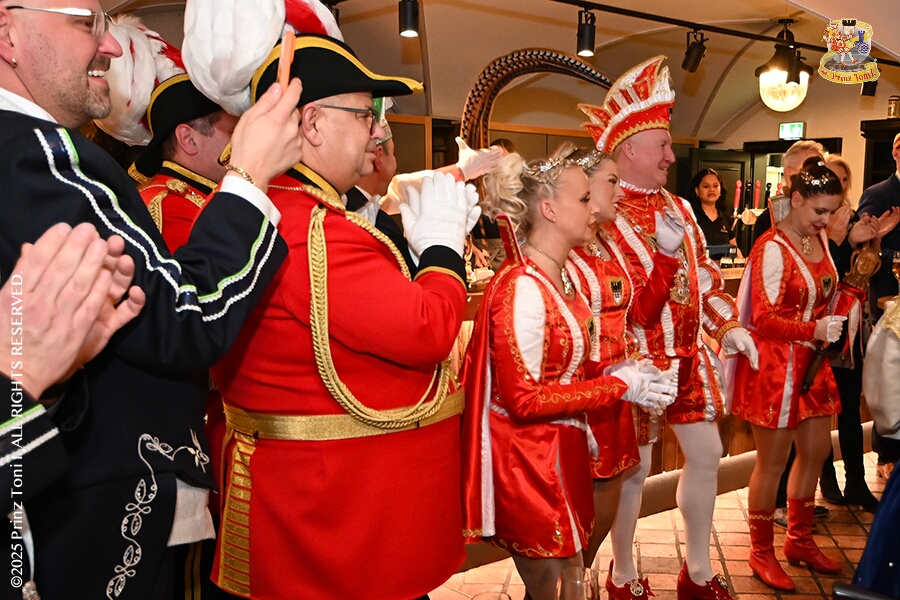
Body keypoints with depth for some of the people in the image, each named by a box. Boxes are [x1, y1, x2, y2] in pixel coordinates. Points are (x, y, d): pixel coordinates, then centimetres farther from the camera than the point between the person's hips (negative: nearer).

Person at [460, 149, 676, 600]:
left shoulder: (562, 276, 6)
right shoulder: (522, 288, -23)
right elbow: (523, 399, -24)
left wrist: (614, 372, -2)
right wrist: (617, 387, -19)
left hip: (560, 449, 9)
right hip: (527, 460, -8)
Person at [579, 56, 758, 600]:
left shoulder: (679, 208, 12)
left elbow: (705, 273, 18)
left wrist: (729, 325, 8)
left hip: (688, 357, 8)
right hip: (636, 364, -8)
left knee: (706, 454, 14)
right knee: (634, 469, 4)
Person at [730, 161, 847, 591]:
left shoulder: (821, 240, 7)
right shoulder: (772, 248, -17)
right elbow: (764, 320, -20)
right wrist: (814, 330, -30)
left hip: (812, 362, 8)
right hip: (775, 366, -8)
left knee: (816, 451, 16)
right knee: (773, 462, 4)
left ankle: (800, 540, 36)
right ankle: (761, 552, 22)